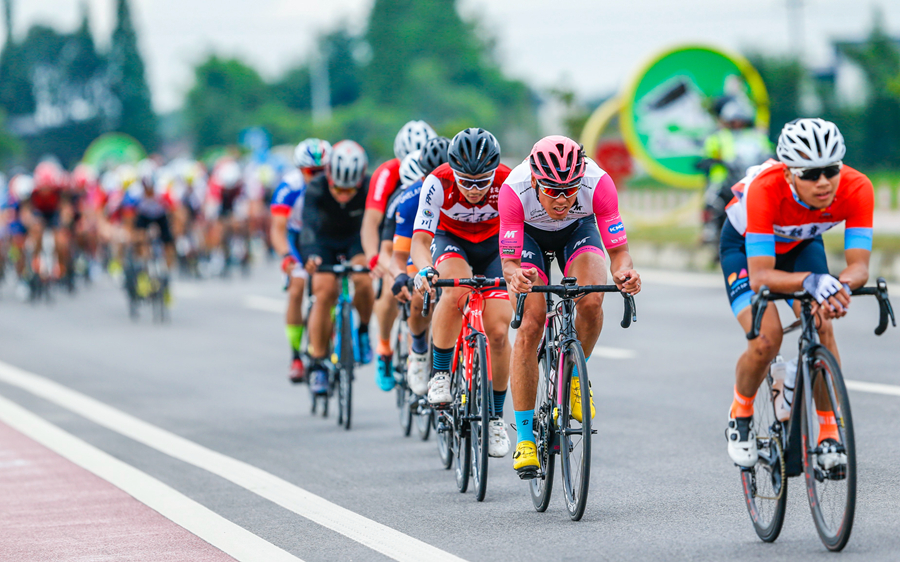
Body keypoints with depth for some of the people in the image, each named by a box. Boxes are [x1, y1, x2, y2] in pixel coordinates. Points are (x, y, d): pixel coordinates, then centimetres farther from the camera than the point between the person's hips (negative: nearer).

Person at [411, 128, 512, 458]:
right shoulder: (438, 183, -31)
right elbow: (420, 240, -33)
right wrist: (424, 270, -54)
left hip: (493, 244, 1)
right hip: (450, 240, -1)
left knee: (498, 332, -13)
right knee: (456, 291, -36)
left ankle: (495, 416, 6)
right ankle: (440, 374, -17)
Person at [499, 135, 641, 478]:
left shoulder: (598, 183, -36)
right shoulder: (515, 189, -38)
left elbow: (618, 250, -31)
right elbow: (509, 262, -35)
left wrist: (623, 272, -53)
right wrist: (514, 277, -58)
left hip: (578, 230, 1)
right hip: (529, 234, -1)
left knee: (591, 302, -28)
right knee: (530, 326, -16)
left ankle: (575, 377, 3)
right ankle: (525, 439, -7)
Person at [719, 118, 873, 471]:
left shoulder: (857, 189, -33)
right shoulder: (765, 189, -42)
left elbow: (860, 265, -34)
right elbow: (760, 275, -44)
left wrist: (841, 286, -57)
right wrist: (810, 281, -61)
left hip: (801, 244, 3)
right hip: (745, 244, -3)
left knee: (821, 329, -20)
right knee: (767, 339, -22)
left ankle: (830, 434, -3)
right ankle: (740, 415, 7)